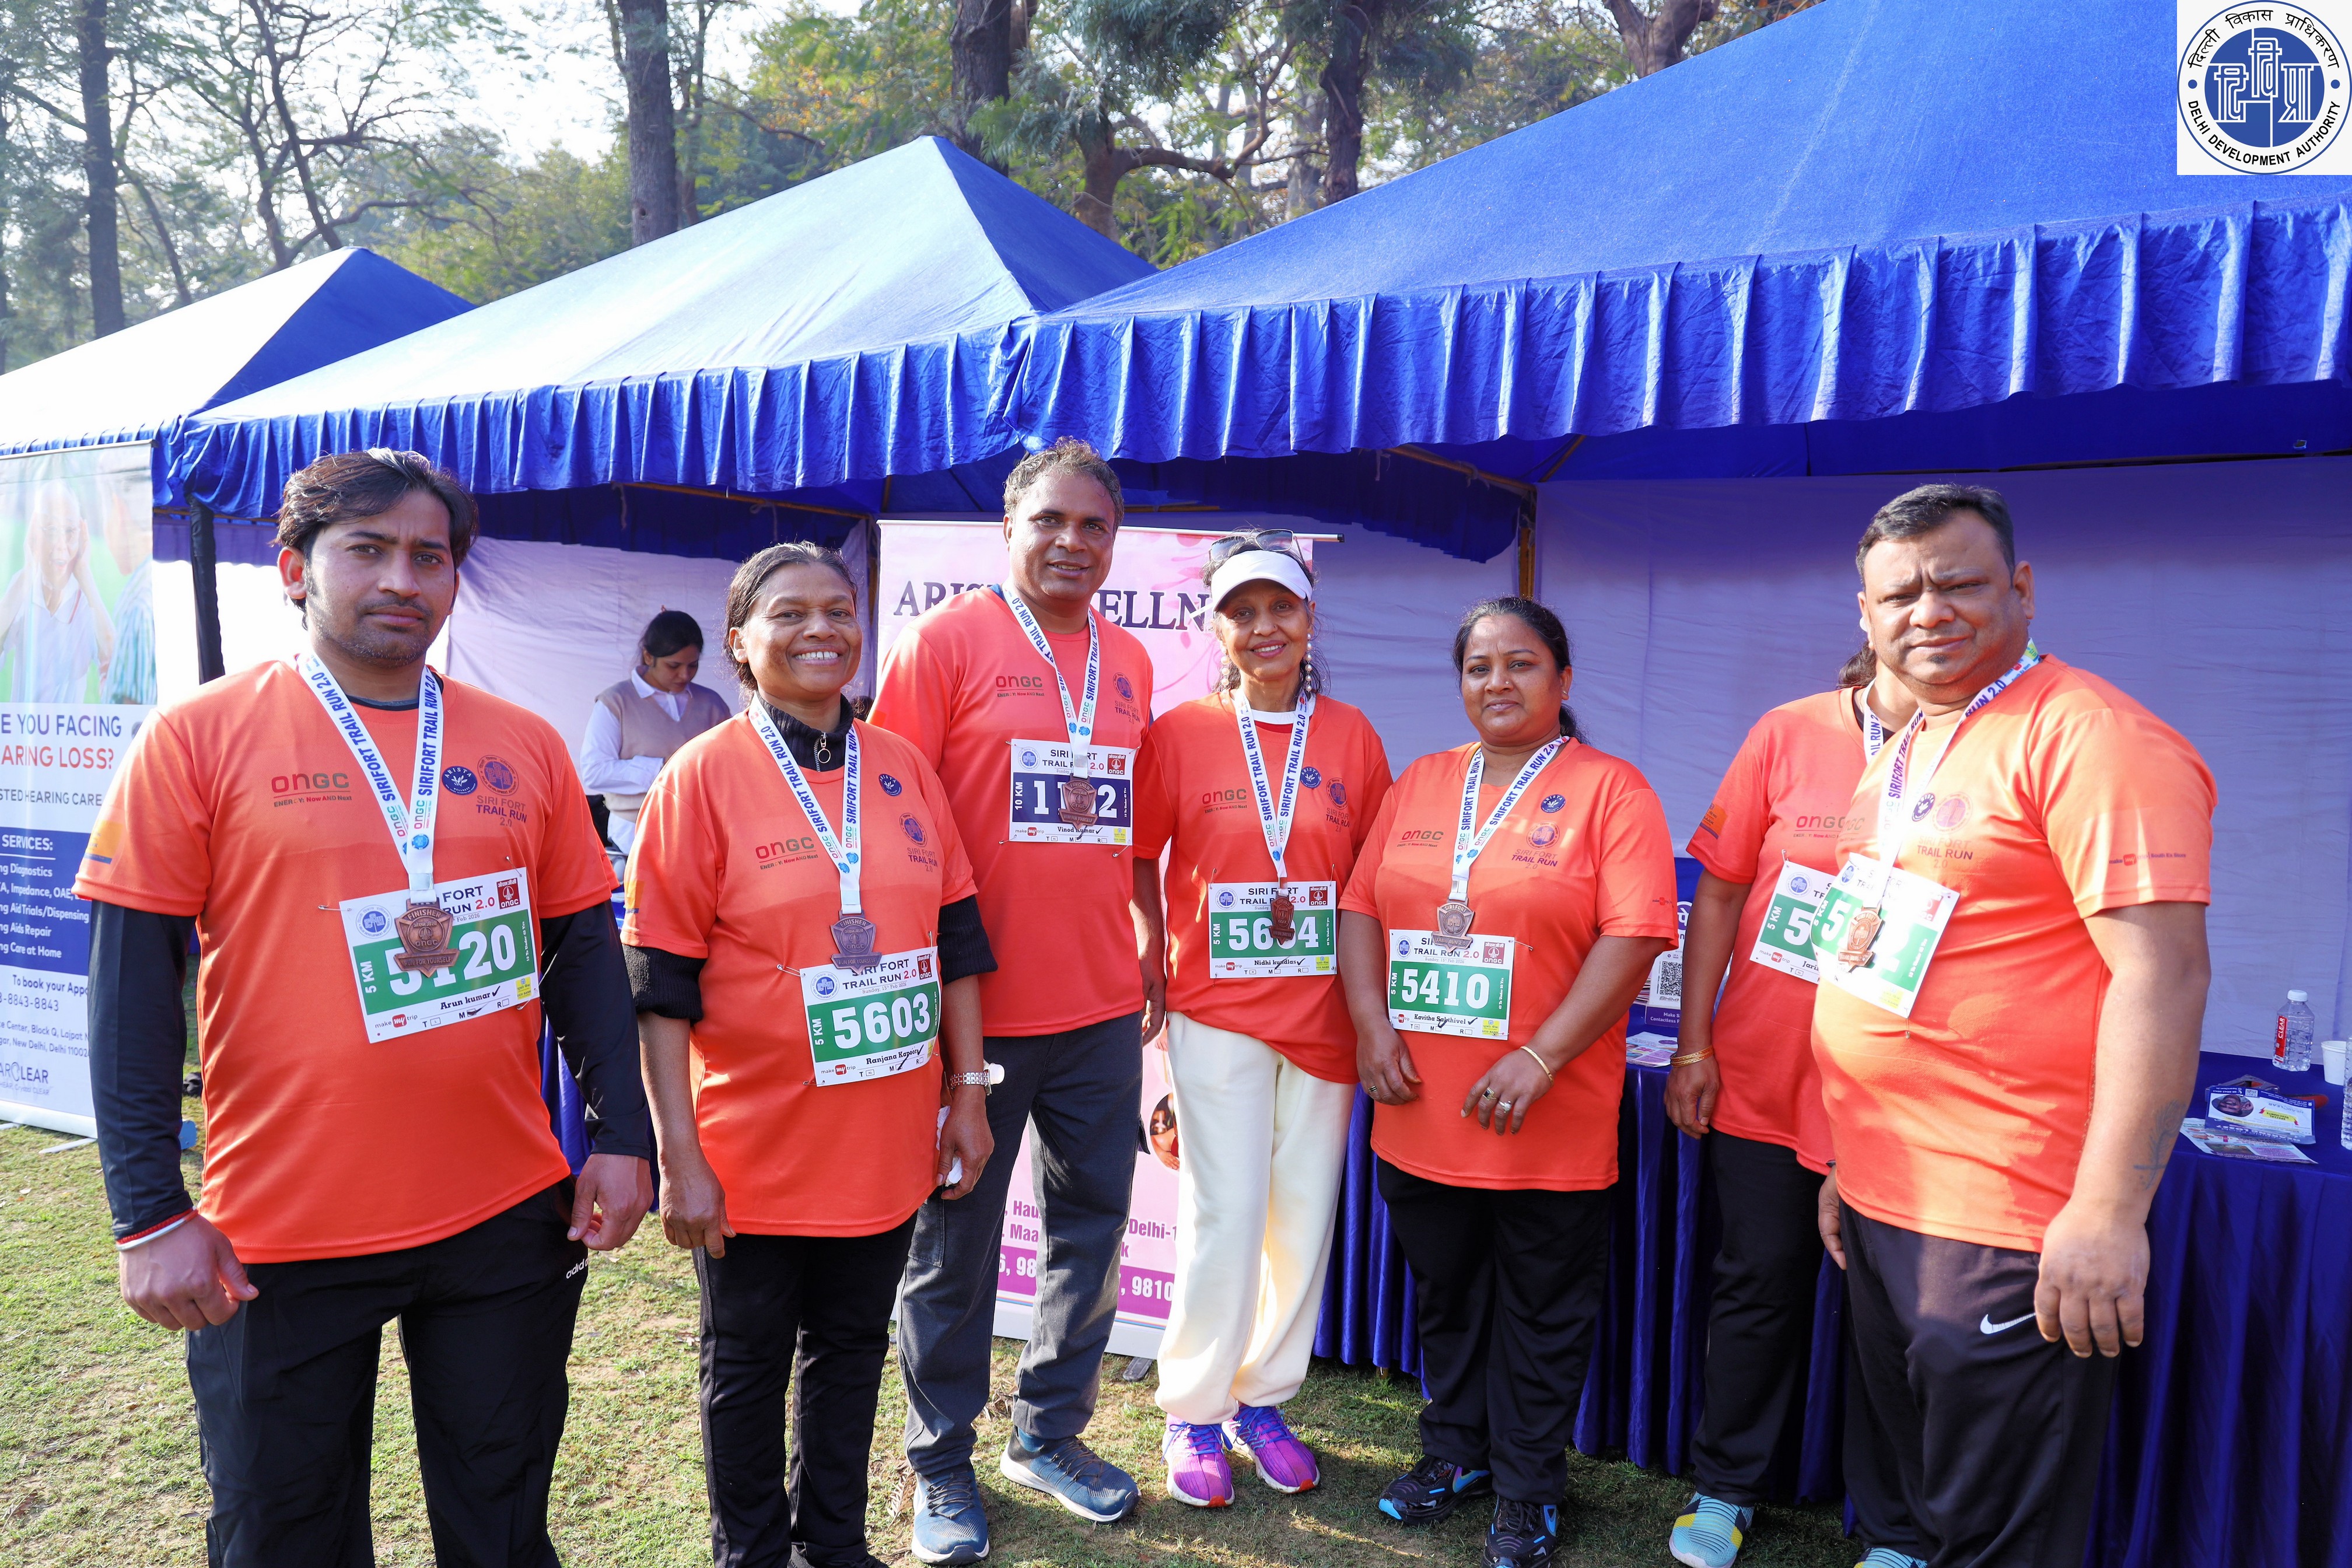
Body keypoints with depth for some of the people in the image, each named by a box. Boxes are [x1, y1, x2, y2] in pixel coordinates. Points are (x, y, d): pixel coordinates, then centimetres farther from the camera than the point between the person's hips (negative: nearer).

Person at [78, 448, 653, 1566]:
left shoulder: (525, 747, 5)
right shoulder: (200, 738, -4)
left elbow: (586, 950, 7)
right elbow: (133, 979, -5)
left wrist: (622, 1135, 1)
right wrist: (151, 1212, -9)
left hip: (509, 1219, 3)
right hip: (279, 1240, -2)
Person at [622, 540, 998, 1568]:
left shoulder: (902, 769, 3)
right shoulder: (704, 775, -9)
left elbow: (956, 939, 8)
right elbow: (661, 983, -10)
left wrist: (968, 1090, 5)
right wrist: (679, 1158, -12)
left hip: (886, 1140, 4)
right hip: (756, 1148, -4)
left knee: (852, 1347, 19)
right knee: (748, 1361, 15)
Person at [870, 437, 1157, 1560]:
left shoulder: (1128, 662, 10)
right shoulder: (948, 639, -6)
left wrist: (1153, 944, 17)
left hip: (1103, 1006, 5)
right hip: (975, 1005, -5)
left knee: (1093, 1224, 15)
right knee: (956, 1244, 8)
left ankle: (1051, 1432, 35)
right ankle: (941, 1464, 28)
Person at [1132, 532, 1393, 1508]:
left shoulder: (1351, 735, 4)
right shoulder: (1178, 733, -3)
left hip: (1323, 1015, 3)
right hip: (1217, 1013, -3)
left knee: (1304, 1216, 10)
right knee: (1225, 1216, 0)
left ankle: (1264, 1400, 30)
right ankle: (1194, 1415, 21)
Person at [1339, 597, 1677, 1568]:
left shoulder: (1609, 789, -6)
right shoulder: (1420, 783, 9)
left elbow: (1634, 936, -14)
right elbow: (1363, 907, 8)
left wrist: (1540, 1059, -19)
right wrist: (1372, 1025, -5)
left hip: (1547, 1121, -4)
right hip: (1420, 1113, 5)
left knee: (1541, 1310, 11)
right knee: (1444, 1295, 19)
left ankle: (1529, 1488, 30)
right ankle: (1456, 1452, 39)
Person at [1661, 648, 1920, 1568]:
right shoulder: (1789, 734, -2)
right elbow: (1720, 891, 2)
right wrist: (1694, 1045, 0)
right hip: (1763, 1077, 1)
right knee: (1758, 1284, 13)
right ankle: (1727, 1488, 33)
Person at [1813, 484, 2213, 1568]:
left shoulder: (2085, 735, -14)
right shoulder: (1904, 754, 13)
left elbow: (2164, 971, -21)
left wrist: (2110, 1211, -24)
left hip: (2008, 1228, -8)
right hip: (1884, 1203, 9)